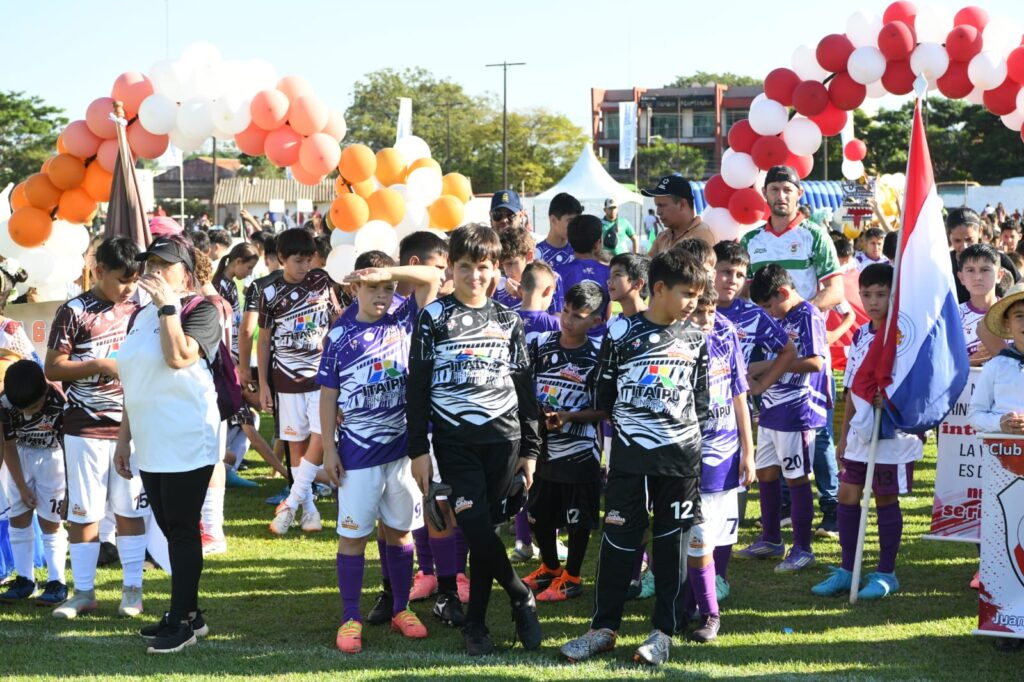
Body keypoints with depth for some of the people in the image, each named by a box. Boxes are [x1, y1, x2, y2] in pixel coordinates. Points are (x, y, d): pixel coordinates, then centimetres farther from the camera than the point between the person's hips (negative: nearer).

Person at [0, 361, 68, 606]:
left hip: (53, 454, -3)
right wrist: (22, 487, -8)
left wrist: (69, 490, -17)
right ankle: (24, 580, 9)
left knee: (50, 519, -6)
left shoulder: (60, 402, -32)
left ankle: (57, 583, -2)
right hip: (20, 455, 3)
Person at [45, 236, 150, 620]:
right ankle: (83, 592, 11)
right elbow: (52, 368, -7)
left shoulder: (138, 309, 7)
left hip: (131, 426, 3)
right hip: (86, 428, -3)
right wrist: (102, 365, -16)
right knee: (83, 512, 3)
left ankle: (132, 588, 15)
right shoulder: (74, 313, -5)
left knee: (130, 509, 7)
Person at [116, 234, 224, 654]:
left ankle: (182, 622, 2)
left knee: (181, 530, -4)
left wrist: (167, 304, -23)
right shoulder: (141, 316, 14)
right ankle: (188, 614, 20)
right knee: (170, 529, 11)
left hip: (187, 443, -7)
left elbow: (178, 356, -26)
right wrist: (124, 438, 17)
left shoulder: (201, 311, -7)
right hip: (150, 444, 7)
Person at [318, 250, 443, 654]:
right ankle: (350, 619, 9)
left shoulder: (404, 320, 2)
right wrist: (329, 450, -3)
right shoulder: (340, 336, -2)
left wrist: (388, 272, -19)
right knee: (353, 533, 2)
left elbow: (433, 278, -5)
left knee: (400, 530, 12)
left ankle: (401, 609, 24)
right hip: (357, 453, -2)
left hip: (403, 448, 2)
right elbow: (328, 396, 0)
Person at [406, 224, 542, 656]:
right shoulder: (435, 318, 1)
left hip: (503, 438, 2)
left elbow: (525, 388, 12)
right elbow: (417, 387, 0)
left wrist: (530, 449, 8)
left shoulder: (508, 321, 8)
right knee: (477, 529, -13)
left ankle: (475, 624, 13)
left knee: (487, 530, 2)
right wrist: (418, 450, -4)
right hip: (455, 441, -2)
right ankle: (522, 599, 8)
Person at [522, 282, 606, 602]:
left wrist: (569, 416, -19)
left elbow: (604, 409, -7)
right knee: (539, 514, 15)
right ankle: (549, 569, 35)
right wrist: (537, 412, -8)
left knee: (578, 518, 5)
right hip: (543, 445, 4)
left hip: (580, 449, -4)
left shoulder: (598, 356, -10)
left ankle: (570, 578, 21)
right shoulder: (540, 344, 0)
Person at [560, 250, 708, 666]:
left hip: (681, 459, 1)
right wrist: (624, 425, 9)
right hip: (629, 457, -1)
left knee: (672, 545, 4)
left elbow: (701, 400, 12)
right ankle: (604, 627, 12)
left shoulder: (695, 340, 5)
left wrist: (697, 442, 10)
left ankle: (664, 632, 11)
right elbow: (604, 394, 6)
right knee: (618, 541, 2)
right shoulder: (622, 332, -2)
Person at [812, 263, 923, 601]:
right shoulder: (860, 335, 9)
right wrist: (843, 434, 15)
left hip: (893, 433, -6)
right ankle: (847, 570, 18)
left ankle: (886, 573, 14)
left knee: (886, 499, 3)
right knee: (847, 495, 7)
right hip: (860, 432, 6)